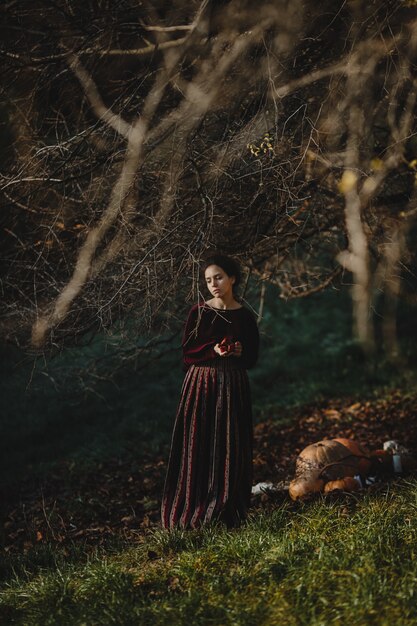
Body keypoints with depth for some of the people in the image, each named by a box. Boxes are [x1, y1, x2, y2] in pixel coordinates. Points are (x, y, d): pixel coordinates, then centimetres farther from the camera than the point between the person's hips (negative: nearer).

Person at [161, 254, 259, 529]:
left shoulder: (245, 317, 4)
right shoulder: (199, 311, 2)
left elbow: (252, 358, 8)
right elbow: (187, 351, 1)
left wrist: (238, 352, -13)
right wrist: (213, 350, -16)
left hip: (233, 387, 1)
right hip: (200, 384, -1)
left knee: (230, 449, 0)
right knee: (198, 448, -3)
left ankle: (229, 514, 6)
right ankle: (193, 513, 1)